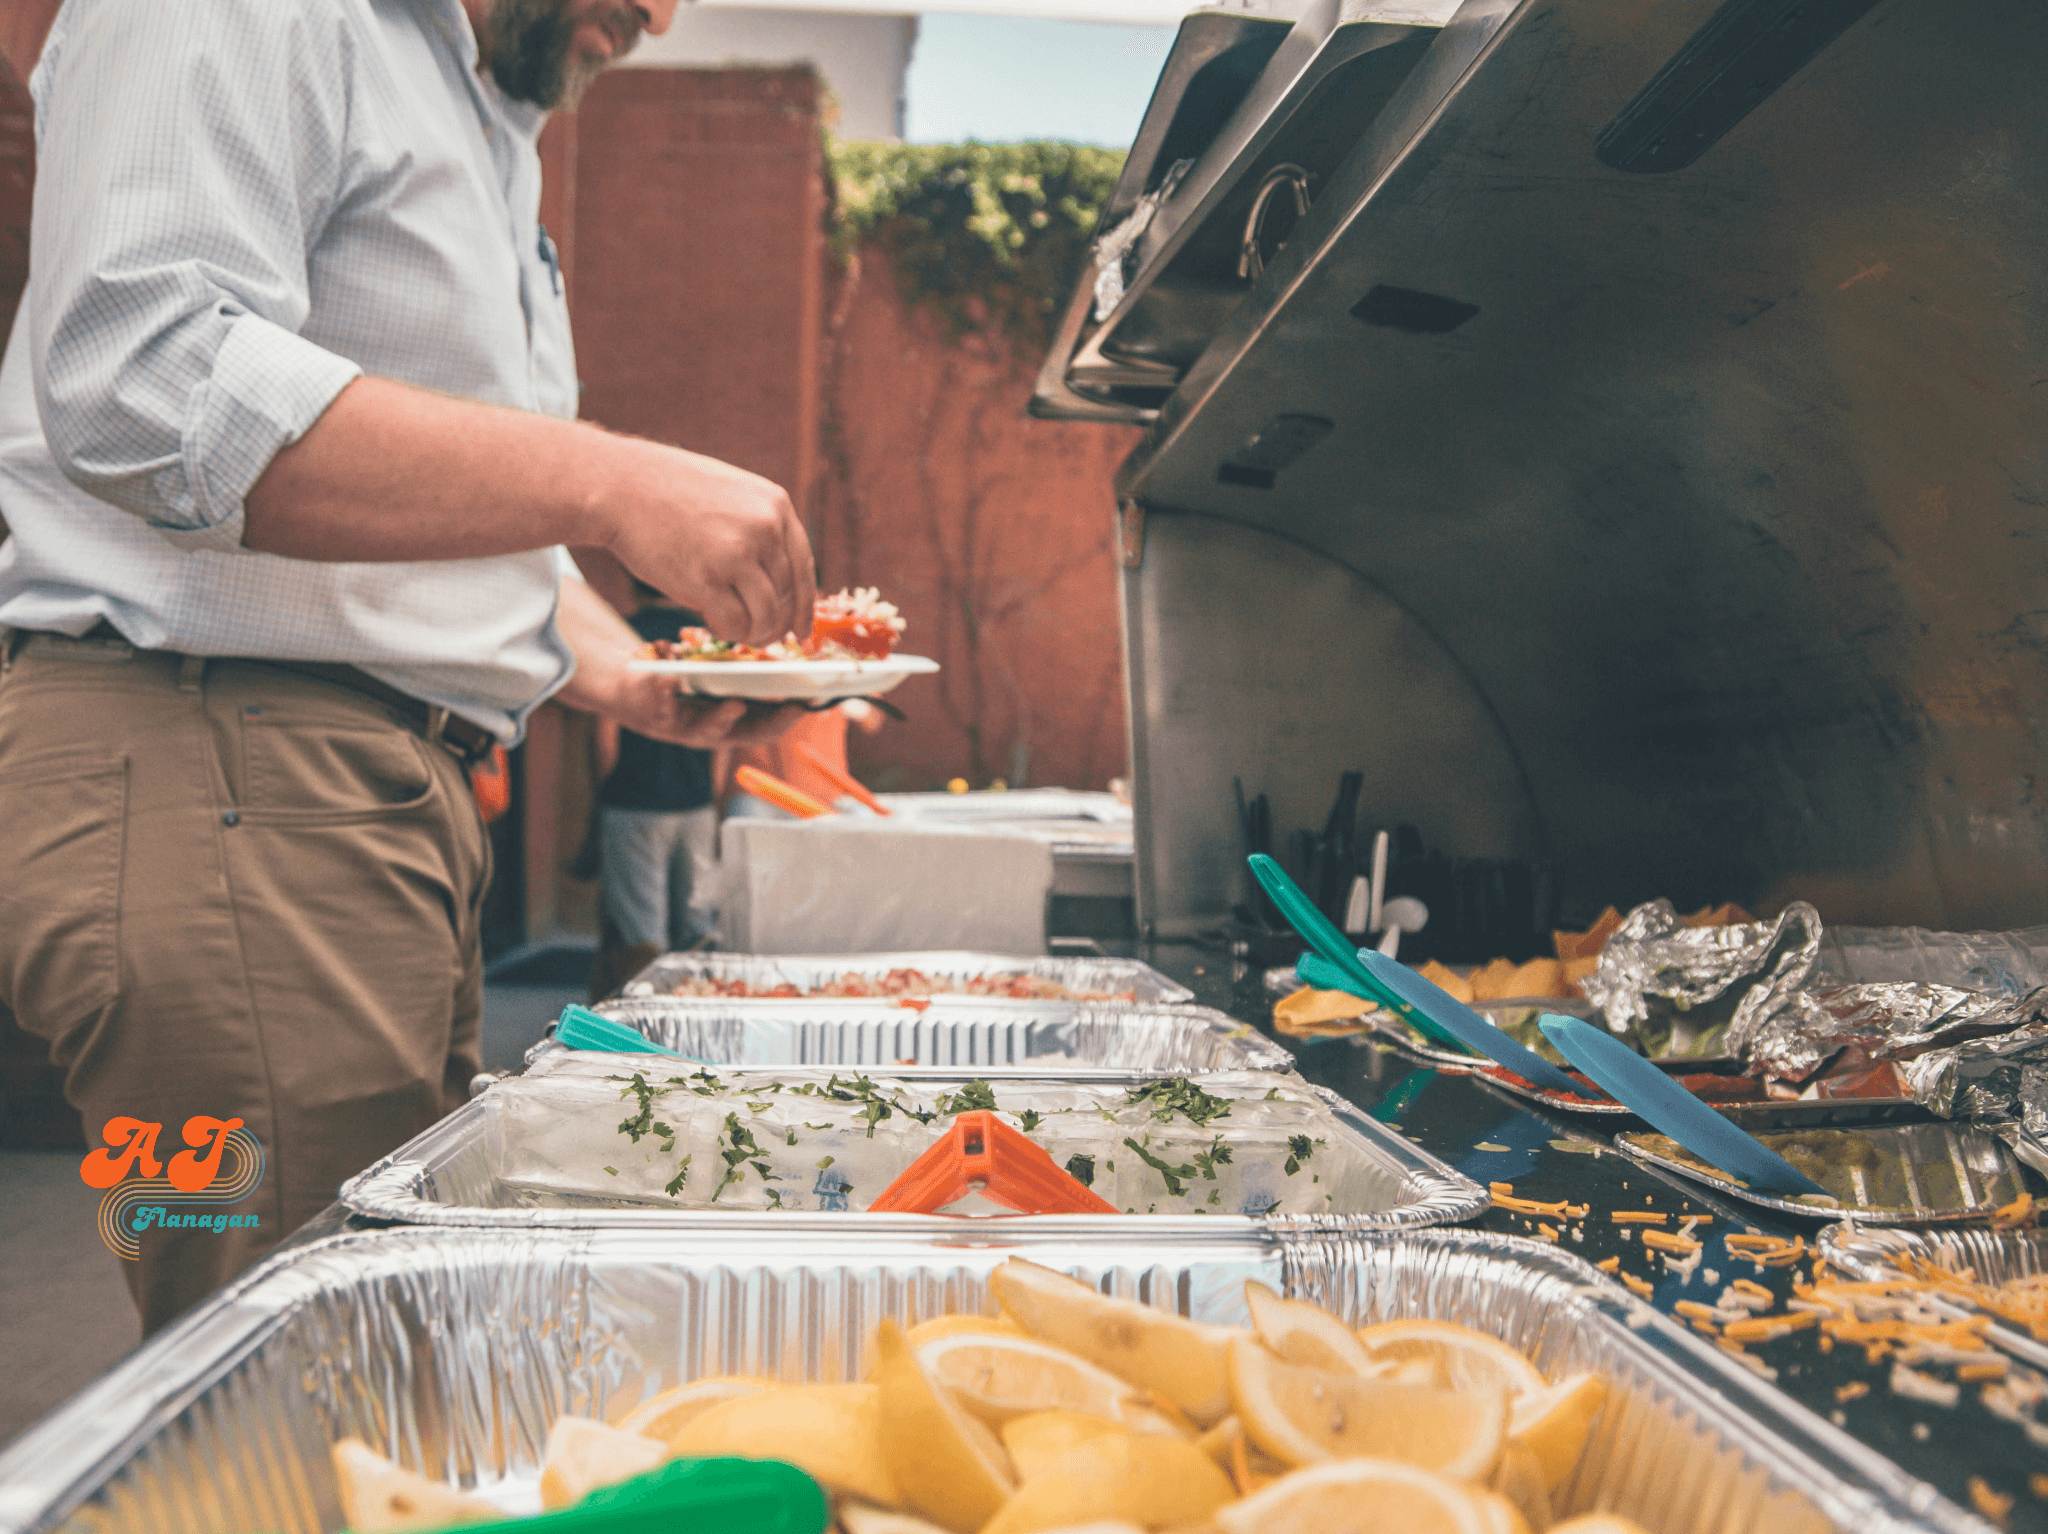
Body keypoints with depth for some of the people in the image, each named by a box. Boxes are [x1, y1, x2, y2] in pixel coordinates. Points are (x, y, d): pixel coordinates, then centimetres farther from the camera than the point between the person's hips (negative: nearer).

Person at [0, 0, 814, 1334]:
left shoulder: (490, 136, 25)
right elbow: (145, 385, -23)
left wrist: (634, 682, 13)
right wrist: (613, 486, -26)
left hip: (410, 803, 10)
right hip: (204, 772, -10)